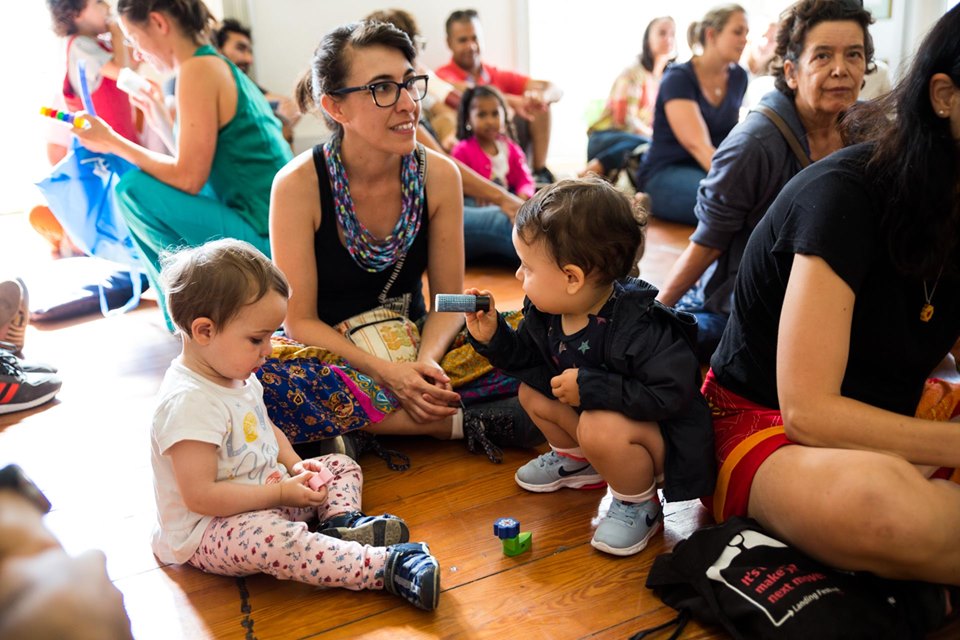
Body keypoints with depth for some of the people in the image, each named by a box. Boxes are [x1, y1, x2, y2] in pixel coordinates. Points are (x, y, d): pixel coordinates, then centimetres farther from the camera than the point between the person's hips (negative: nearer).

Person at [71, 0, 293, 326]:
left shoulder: (198, 69, -12)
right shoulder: (221, 66, 16)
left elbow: (189, 178, -16)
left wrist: (114, 143, -4)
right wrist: (159, 115, 25)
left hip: (266, 240, -10)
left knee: (134, 187, -9)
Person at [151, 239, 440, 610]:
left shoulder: (238, 377, 4)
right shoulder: (189, 403, -27)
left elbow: (266, 430, 21)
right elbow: (200, 496, -29)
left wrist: (294, 466, 1)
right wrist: (279, 494, -24)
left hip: (267, 496, 10)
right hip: (207, 533, -10)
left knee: (340, 466, 11)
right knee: (271, 538, -40)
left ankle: (340, 522, -20)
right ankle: (387, 566, -40)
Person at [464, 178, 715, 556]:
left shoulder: (638, 326, -33)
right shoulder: (546, 312, -9)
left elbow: (671, 394, -36)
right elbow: (529, 359, 7)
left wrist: (590, 386, -36)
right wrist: (492, 337, -12)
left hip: (662, 433, -8)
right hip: (591, 410, 8)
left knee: (600, 427, -35)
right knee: (531, 391, 2)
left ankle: (641, 505, -5)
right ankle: (576, 460, 26)